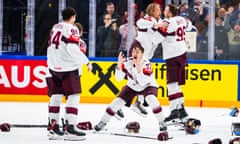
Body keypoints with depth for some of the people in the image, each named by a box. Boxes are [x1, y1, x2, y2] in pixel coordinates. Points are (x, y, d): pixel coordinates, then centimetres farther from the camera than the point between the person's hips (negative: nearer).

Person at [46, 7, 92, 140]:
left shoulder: (55, 28, 15)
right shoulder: (72, 29, -10)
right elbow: (72, 49, -22)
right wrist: (85, 60, -14)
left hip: (54, 67, 8)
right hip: (67, 68, -8)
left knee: (56, 96, 13)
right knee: (73, 96, -7)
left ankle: (53, 127, 15)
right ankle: (70, 128, -15)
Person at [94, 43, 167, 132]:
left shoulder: (146, 64, -28)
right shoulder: (127, 62, -18)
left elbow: (143, 82, -36)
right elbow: (118, 78, -19)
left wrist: (139, 69, -49)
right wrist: (119, 65, -34)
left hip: (147, 86, -3)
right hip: (132, 86, 3)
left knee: (151, 99, -32)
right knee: (118, 101, -7)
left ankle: (161, 122, -18)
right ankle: (103, 122, 9)